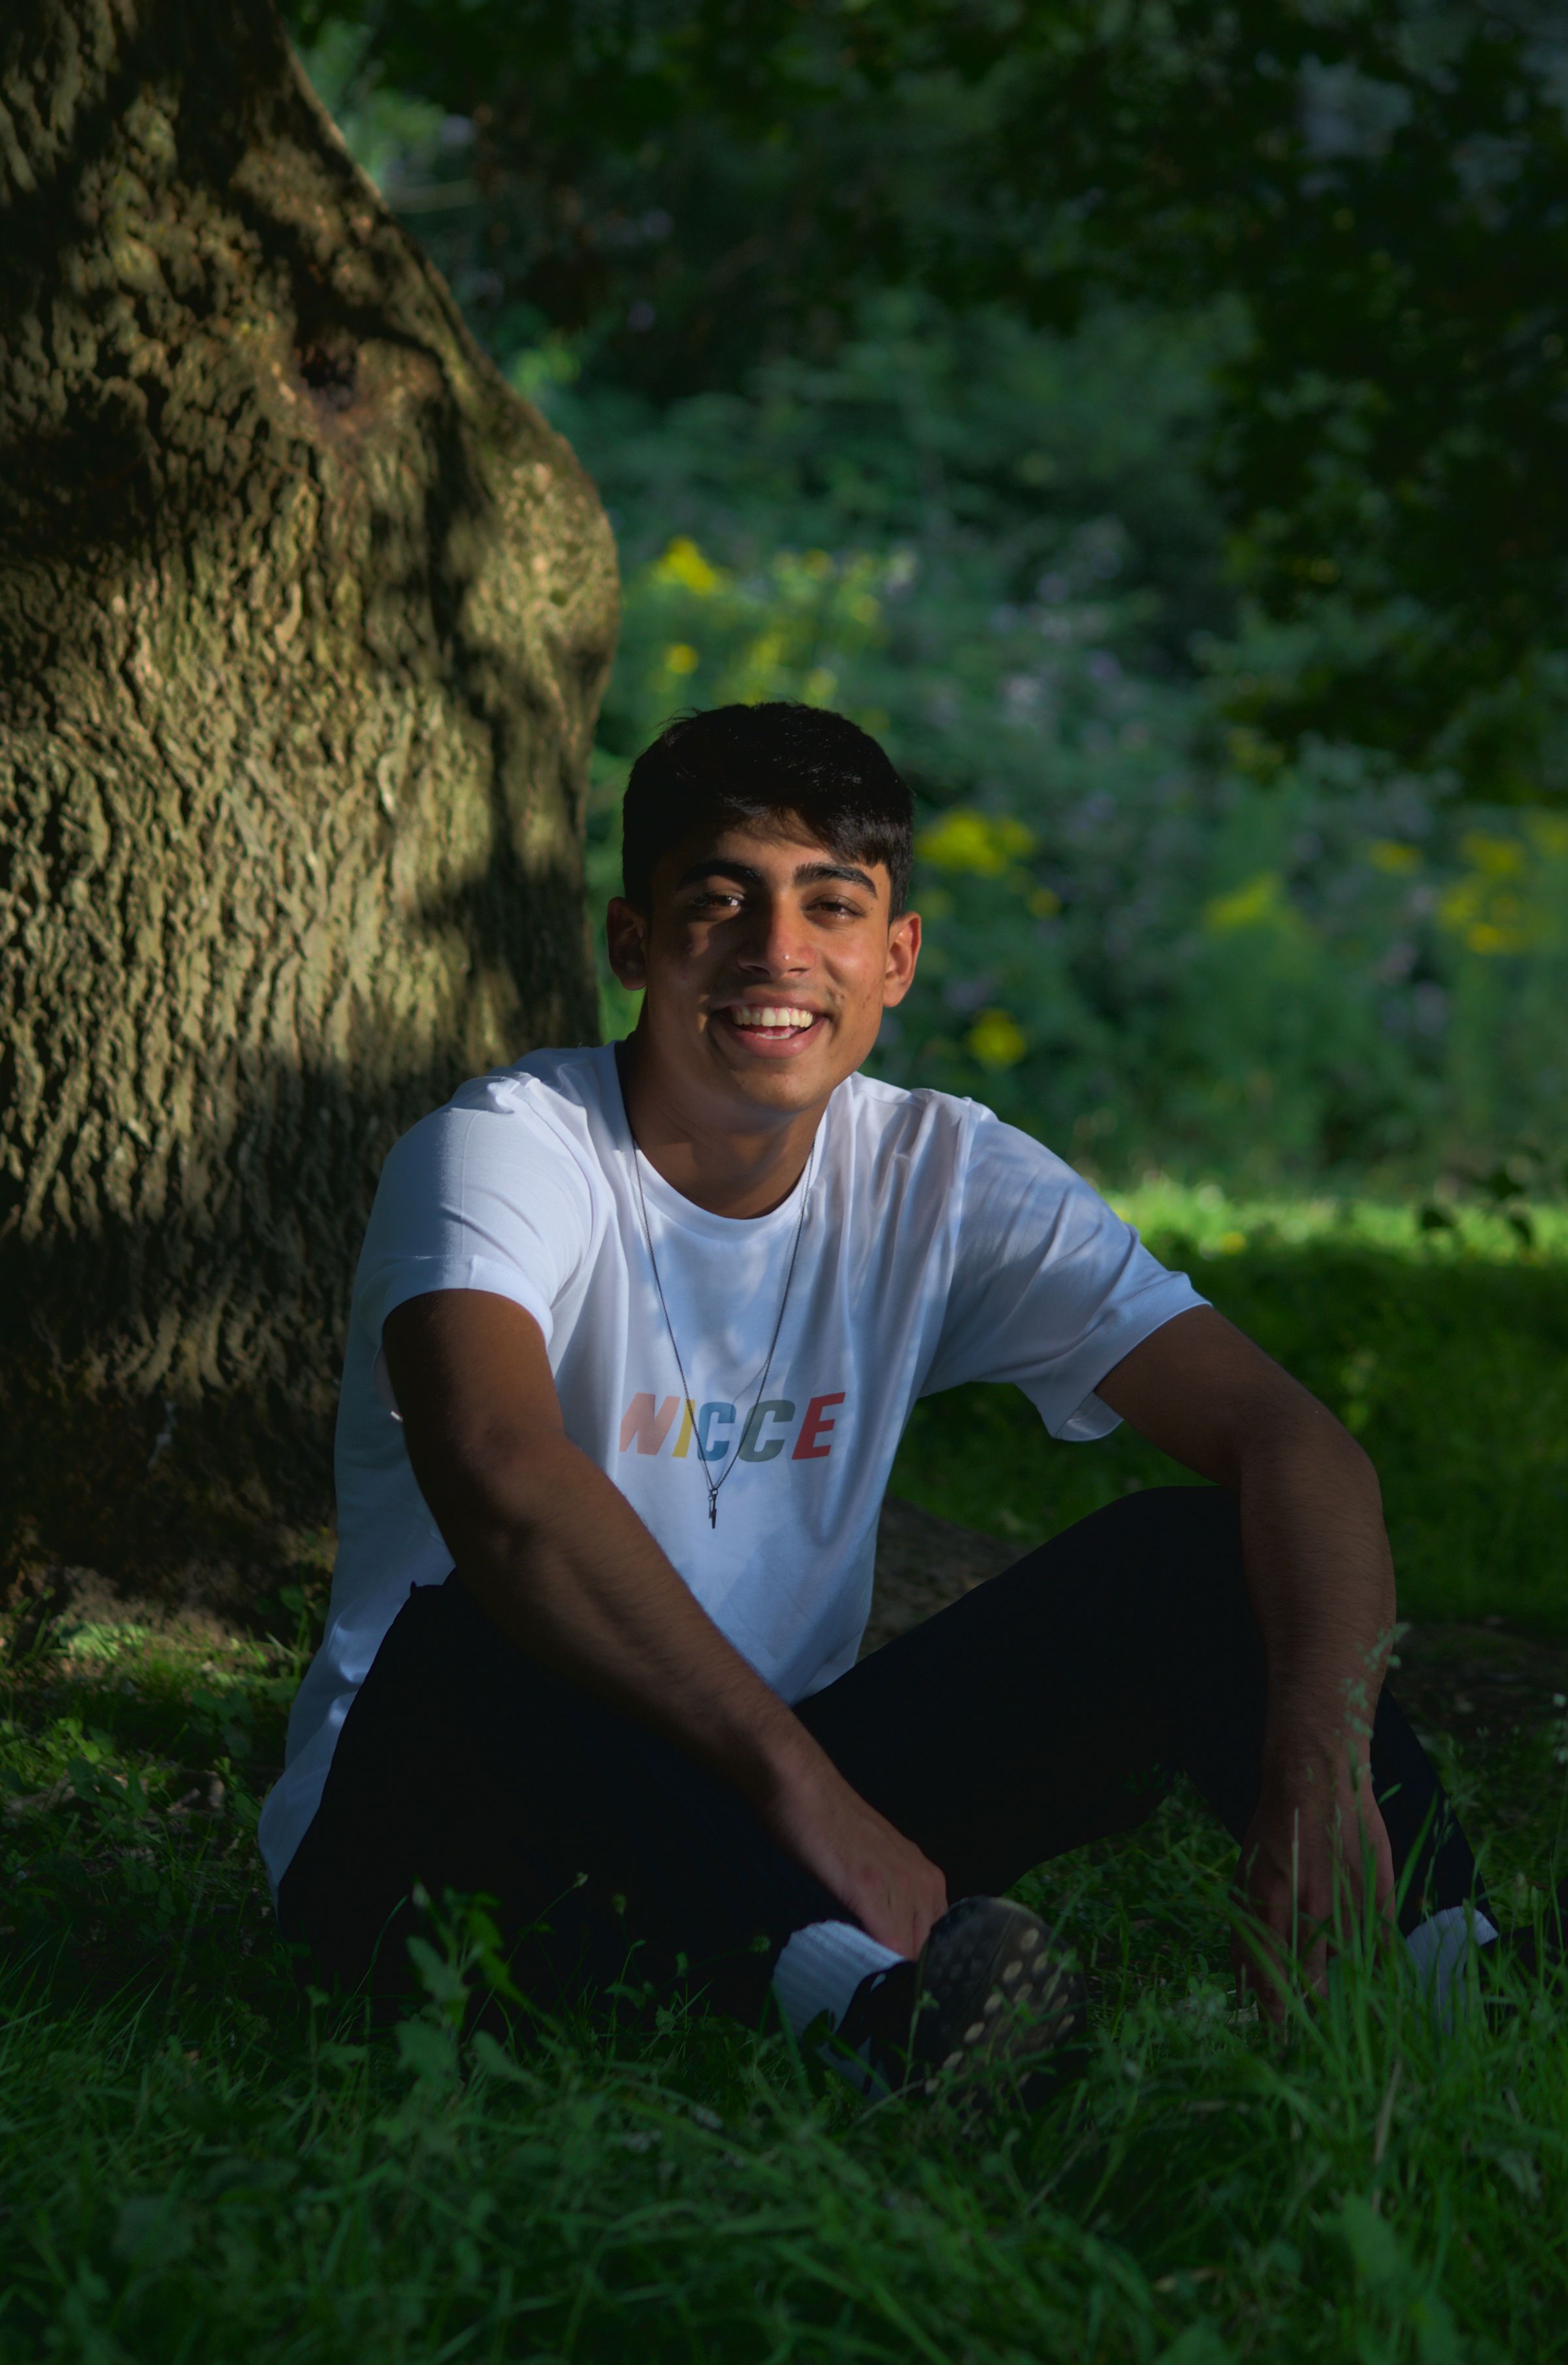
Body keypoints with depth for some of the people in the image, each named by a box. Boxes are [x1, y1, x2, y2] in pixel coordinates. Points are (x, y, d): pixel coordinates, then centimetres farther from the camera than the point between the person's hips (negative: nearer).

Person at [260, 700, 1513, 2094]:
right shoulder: (504, 1155, -16)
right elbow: (500, 1472, -38)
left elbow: (1288, 1442, -10)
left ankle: (1452, 1980, -30)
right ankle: (852, 1987, -59)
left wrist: (1323, 1761, -30)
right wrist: (800, 1782, -45)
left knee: (1198, 1556, -12)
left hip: (760, 1822, 5)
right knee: (497, 1633, -38)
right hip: (440, 1843, -4)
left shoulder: (943, 1182, -2)